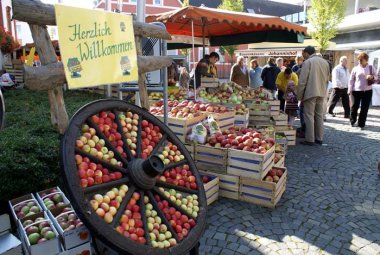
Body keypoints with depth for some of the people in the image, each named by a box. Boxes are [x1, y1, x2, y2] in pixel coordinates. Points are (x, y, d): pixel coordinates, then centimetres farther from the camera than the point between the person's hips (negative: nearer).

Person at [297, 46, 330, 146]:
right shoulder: (325, 62, 11)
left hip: (310, 93, -6)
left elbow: (302, 81, -12)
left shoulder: (307, 62, -9)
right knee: (319, 116, 13)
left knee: (309, 116, -1)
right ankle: (319, 138, 18)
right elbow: (327, 79, 14)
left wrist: (299, 95, -5)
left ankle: (310, 139, 0)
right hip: (321, 93, 6)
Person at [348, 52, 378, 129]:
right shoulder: (355, 69, 2)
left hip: (367, 91, 1)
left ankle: (361, 124, 11)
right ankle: (352, 121, 26)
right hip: (356, 90, -1)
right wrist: (350, 90, -3)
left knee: (364, 108, 1)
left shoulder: (371, 68, 5)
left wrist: (372, 77, -14)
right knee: (354, 106, 2)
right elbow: (351, 80, 3)